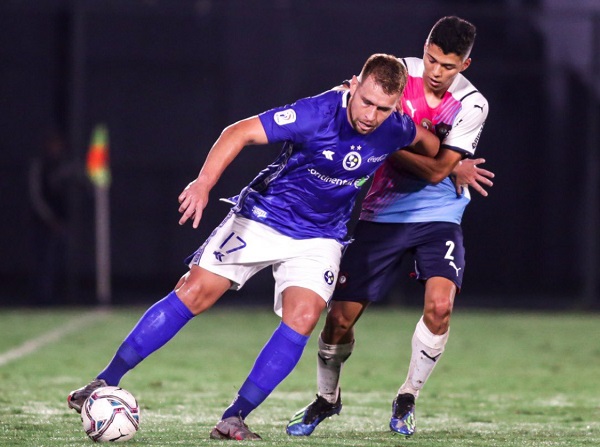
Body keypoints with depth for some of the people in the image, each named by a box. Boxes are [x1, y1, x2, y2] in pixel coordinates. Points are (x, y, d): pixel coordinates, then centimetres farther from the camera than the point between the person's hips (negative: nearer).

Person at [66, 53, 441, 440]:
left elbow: (427, 141, 12)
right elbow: (241, 132, -26)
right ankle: (106, 383, 1)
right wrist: (204, 184, -36)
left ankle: (234, 419, -13)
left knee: (302, 318, -20)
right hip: (260, 219, -3)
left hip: (318, 238, 3)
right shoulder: (317, 114, -27)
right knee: (193, 294, -7)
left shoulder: (396, 130, -14)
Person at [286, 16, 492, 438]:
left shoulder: (471, 106, -13)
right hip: (382, 214, 2)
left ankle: (407, 399, 1)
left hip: (438, 216, -1)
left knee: (439, 306, -23)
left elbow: (435, 170, -19)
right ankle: (327, 398, 26)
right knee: (341, 316, -3)